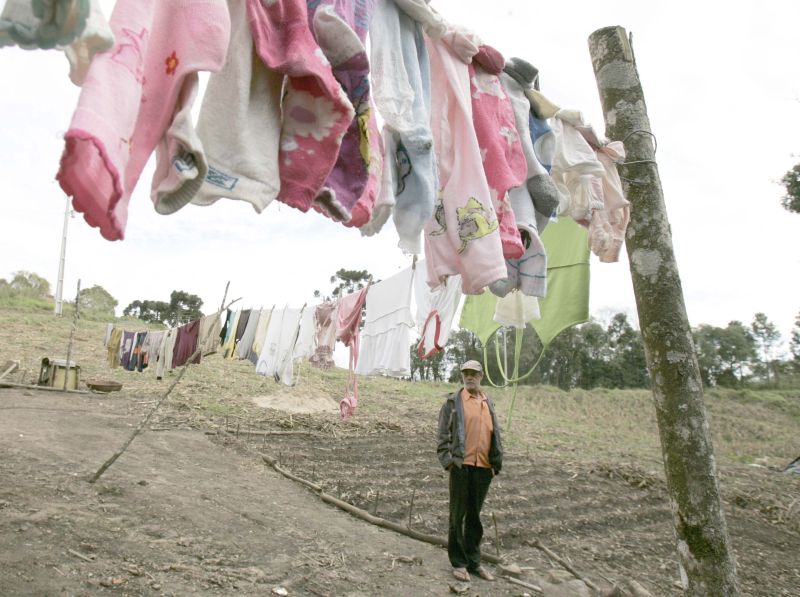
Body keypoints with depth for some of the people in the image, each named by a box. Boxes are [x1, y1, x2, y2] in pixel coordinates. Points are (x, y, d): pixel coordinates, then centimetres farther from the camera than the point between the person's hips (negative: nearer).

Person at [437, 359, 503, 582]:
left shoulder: (488, 404, 12)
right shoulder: (453, 401, -2)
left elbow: (495, 434, 16)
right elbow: (443, 434, -5)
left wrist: (496, 462, 10)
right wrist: (447, 460, -12)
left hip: (484, 467, 4)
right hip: (461, 465, -4)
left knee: (475, 515, 14)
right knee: (458, 515, 6)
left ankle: (473, 561, 26)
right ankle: (458, 562, 18)